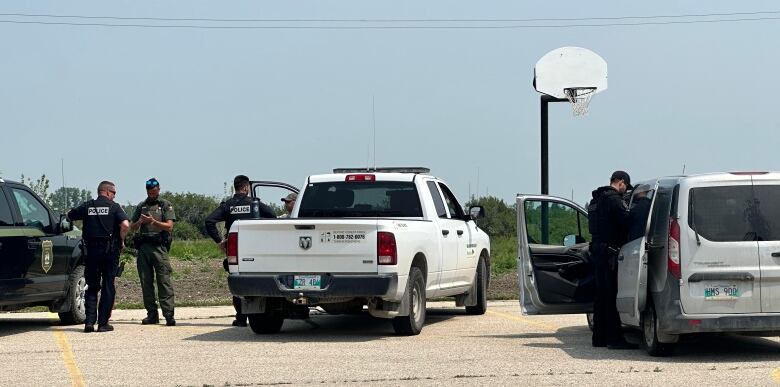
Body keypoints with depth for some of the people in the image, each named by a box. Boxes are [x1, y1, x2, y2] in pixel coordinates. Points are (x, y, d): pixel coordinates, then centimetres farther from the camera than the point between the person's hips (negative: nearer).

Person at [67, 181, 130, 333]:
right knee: (108, 287, 6)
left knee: (92, 287, 11)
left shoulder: (87, 206, 6)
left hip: (92, 250, 2)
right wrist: (121, 241, -1)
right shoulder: (113, 207, -3)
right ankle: (103, 323, 3)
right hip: (110, 250, -2)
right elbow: (125, 224, -16)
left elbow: (69, 216, 12)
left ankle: (90, 321, 0)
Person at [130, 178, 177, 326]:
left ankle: (169, 314, -16)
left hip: (159, 247, -4)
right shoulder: (141, 206, 19)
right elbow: (132, 227, 17)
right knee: (146, 282, 3)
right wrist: (140, 222, -4)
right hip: (143, 248, 4)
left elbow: (169, 226, -2)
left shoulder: (166, 205, 8)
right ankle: (152, 314, 8)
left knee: (164, 281, -11)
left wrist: (153, 221, -14)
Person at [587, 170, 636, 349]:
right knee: (612, 296, -8)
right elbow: (626, 221, -20)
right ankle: (614, 338, -9)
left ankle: (599, 337, 17)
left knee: (601, 295, 13)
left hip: (597, 249, 10)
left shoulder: (597, 199, 18)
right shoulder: (613, 199, -13)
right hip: (610, 252, -10)